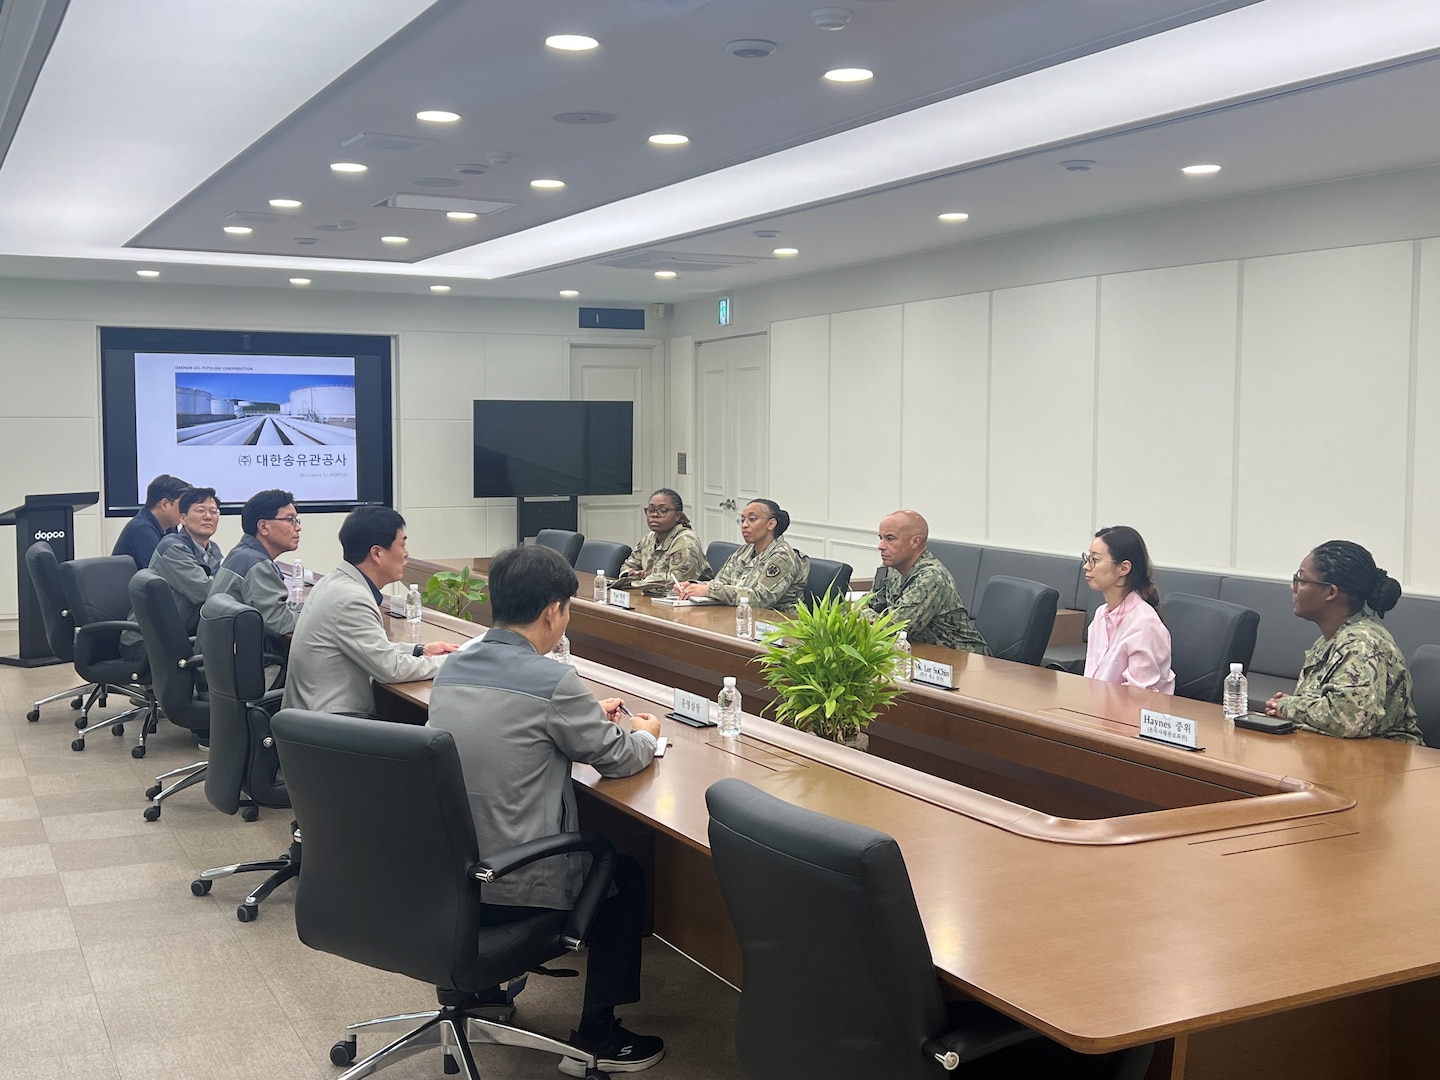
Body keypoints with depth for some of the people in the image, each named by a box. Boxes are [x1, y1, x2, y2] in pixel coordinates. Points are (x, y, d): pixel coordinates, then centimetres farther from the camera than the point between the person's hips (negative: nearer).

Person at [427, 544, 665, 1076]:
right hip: (510, 887, -7)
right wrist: (646, 734, 16)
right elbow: (616, 758, -5)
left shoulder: (452, 668, 2)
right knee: (626, 872, 19)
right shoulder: (553, 681, -19)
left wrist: (587, 716, 24)